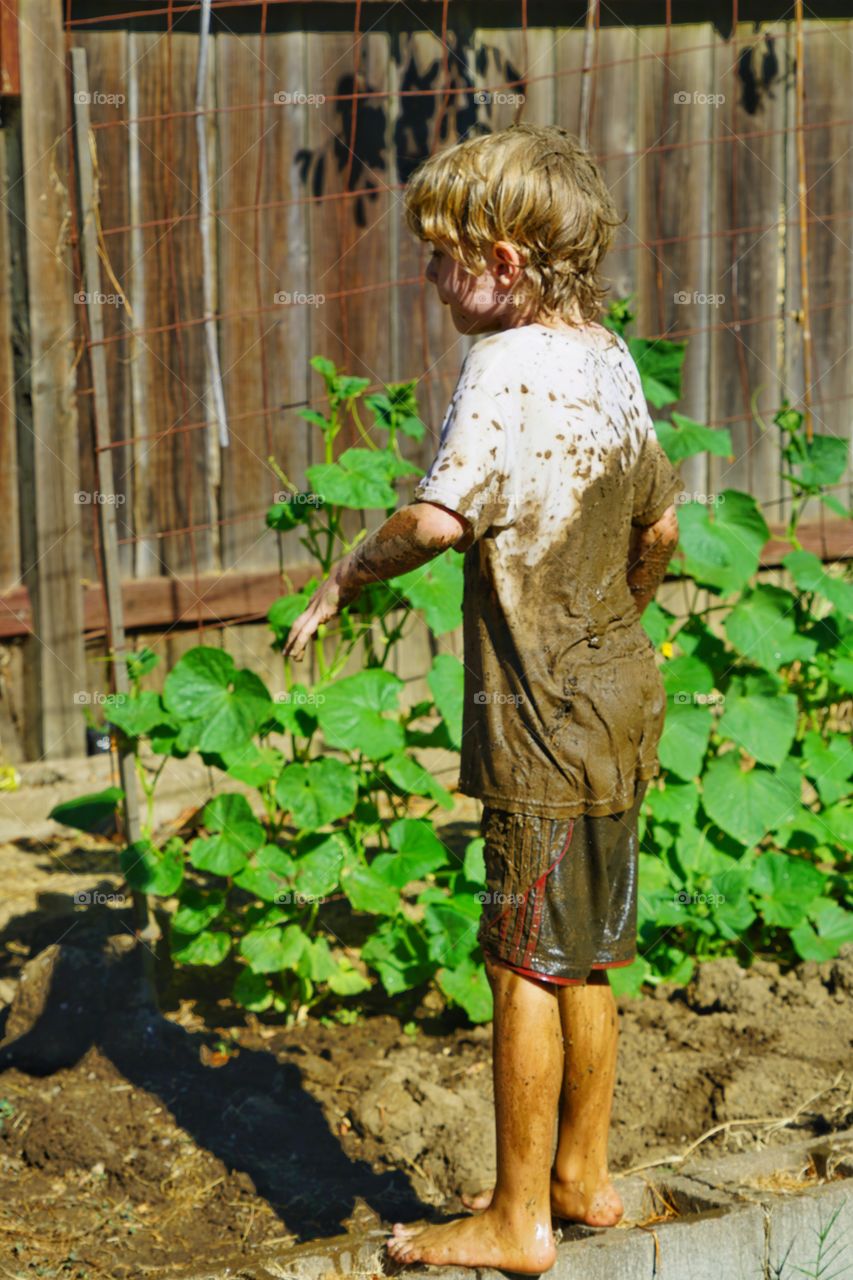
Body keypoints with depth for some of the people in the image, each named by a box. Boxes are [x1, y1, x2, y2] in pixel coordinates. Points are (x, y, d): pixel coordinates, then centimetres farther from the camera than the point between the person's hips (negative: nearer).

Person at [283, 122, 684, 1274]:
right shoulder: (611, 357, 7)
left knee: (527, 964, 1)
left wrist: (345, 579, -15)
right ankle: (583, 1175, 31)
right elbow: (659, 523, 18)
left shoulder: (509, 366, -19)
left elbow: (439, 516, -32)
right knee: (584, 958, 18)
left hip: (545, 712, -9)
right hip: (617, 691, 9)